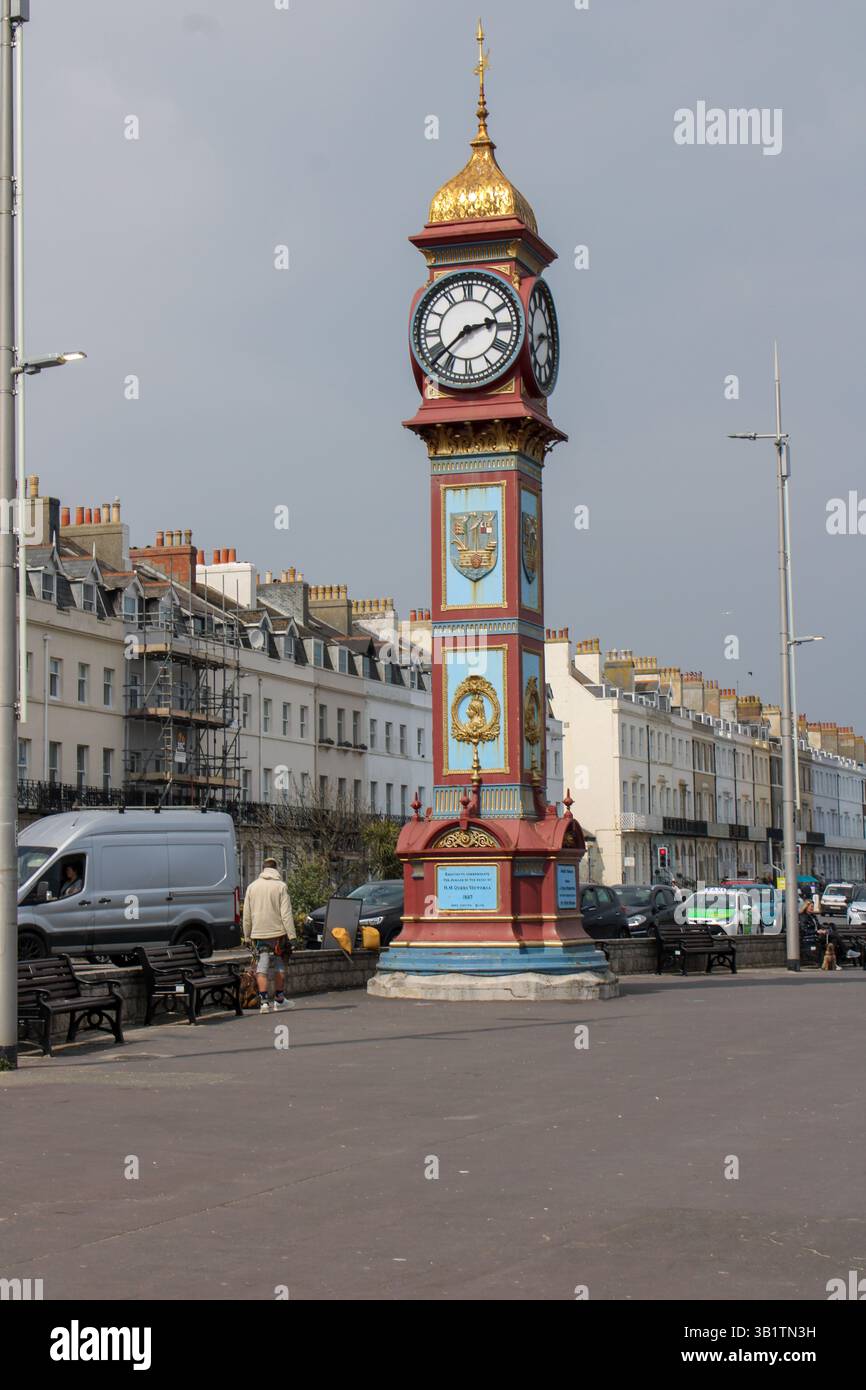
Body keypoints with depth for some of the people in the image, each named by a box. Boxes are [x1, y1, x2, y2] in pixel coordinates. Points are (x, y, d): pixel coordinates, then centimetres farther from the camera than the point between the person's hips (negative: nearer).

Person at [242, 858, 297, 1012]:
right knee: (279, 965, 11)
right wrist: (291, 935, -9)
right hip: (277, 932, -2)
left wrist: (247, 936, 16)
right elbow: (286, 913, -9)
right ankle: (279, 1000, 18)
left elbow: (246, 914, 10)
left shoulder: (252, 887, 8)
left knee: (262, 966, -1)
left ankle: (263, 1001, -12)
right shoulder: (280, 886, -3)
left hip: (258, 933, 2)